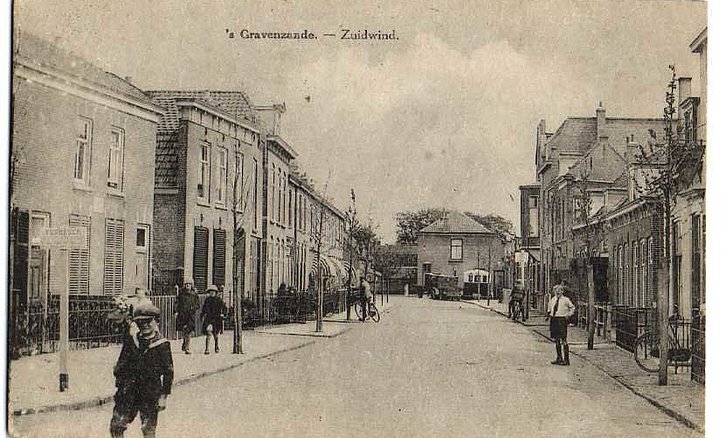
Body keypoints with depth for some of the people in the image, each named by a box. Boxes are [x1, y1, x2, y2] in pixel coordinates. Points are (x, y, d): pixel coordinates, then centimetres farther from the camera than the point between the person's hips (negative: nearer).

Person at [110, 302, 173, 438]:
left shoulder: (162, 345, -4)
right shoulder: (131, 341, 8)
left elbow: (168, 372, -2)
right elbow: (121, 363, 16)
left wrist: (163, 396, -6)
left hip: (150, 395, -4)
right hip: (128, 393, 4)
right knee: (116, 426, 5)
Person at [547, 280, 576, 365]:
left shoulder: (565, 300, -4)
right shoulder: (553, 300, 12)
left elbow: (572, 308, 7)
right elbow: (549, 308, 28)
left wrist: (569, 314, -3)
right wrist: (549, 313, 11)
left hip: (562, 320, -6)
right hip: (554, 319, 6)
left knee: (563, 340, -7)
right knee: (556, 340, 11)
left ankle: (566, 359, -4)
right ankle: (559, 358, 21)